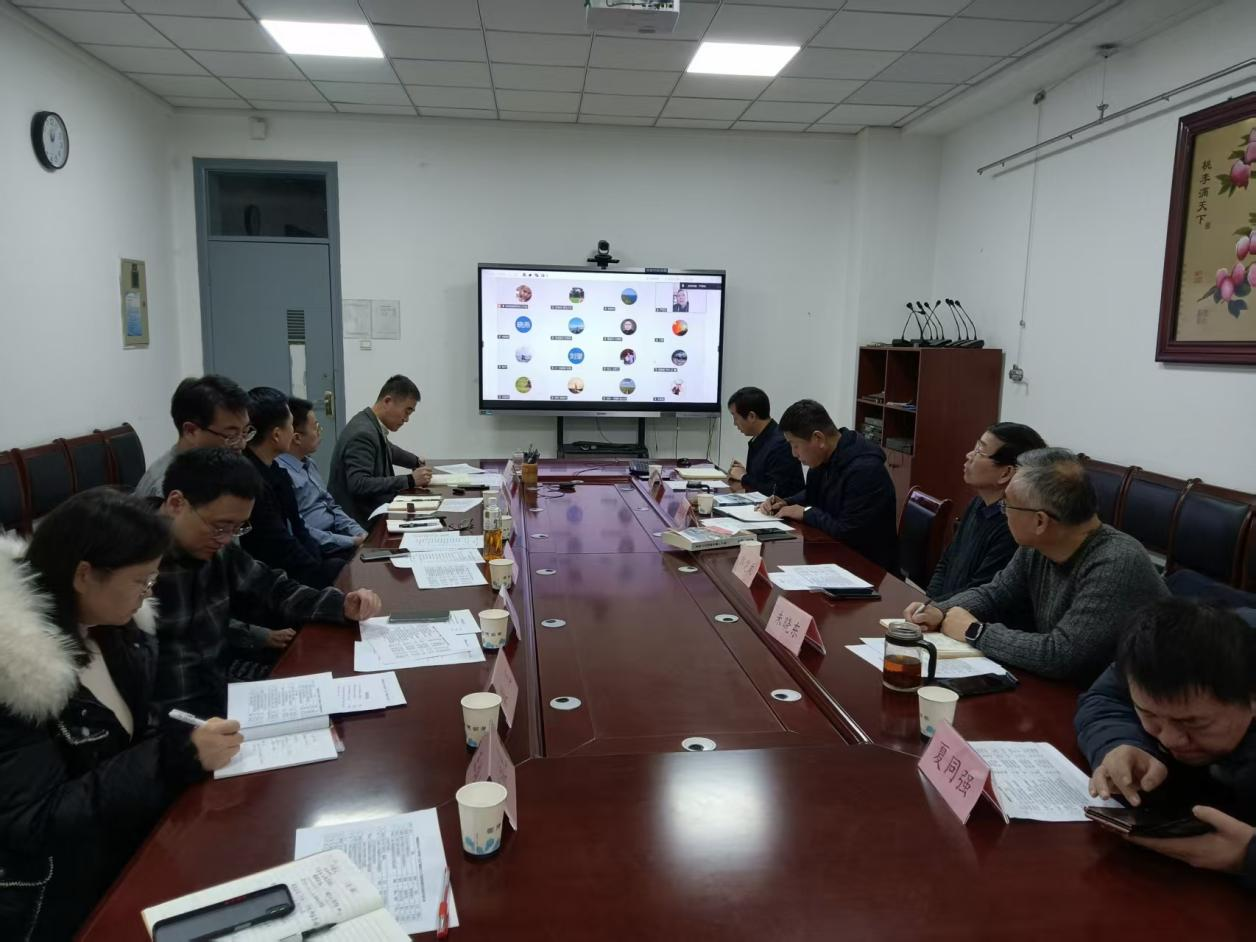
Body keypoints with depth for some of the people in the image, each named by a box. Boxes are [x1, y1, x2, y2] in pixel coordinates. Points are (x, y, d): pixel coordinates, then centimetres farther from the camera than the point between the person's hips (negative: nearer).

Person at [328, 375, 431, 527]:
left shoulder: (373, 425, 7)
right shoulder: (362, 433, -20)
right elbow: (359, 485, -29)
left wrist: (416, 461, 29)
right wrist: (410, 480, -28)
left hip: (371, 513, 9)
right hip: (358, 523, -9)